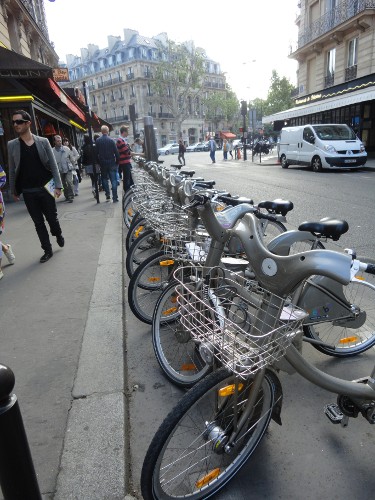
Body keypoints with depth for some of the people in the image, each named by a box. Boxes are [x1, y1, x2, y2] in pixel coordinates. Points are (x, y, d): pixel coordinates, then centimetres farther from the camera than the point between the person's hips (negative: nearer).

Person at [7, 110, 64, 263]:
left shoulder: (43, 141, 0)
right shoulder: (11, 145, 3)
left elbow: (53, 165, -1)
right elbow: (12, 169, 6)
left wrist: (58, 185, -9)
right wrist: (13, 190, 5)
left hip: (45, 188, -1)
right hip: (28, 192, 1)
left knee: (52, 217, 8)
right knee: (38, 222, 7)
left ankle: (58, 235, 39)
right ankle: (47, 250, 18)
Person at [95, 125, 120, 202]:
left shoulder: (97, 141, -2)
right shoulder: (111, 140, -7)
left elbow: (96, 152, 1)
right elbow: (116, 152, -7)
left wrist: (98, 161, 9)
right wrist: (117, 161, 4)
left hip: (102, 163, 2)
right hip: (111, 163, -2)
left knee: (104, 179, 16)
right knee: (113, 180, 1)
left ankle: (107, 195, 11)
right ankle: (115, 197, -3)